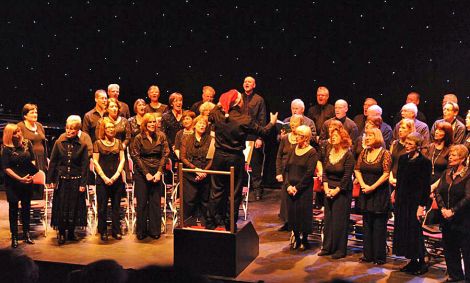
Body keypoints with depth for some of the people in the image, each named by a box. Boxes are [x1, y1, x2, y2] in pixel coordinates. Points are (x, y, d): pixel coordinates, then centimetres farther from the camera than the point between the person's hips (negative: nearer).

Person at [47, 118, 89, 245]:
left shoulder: (82, 146, -1)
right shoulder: (59, 143, 1)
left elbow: (85, 166, -1)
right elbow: (52, 162, 4)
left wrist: (83, 183, -6)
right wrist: (50, 180, 0)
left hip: (76, 181, 0)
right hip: (61, 180, 0)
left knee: (74, 207, 5)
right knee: (60, 207, 1)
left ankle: (71, 232, 19)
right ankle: (61, 233, 11)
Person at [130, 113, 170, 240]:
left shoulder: (161, 136, 2)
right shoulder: (139, 138, -3)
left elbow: (165, 154, 1)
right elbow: (136, 157, -4)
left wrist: (159, 172, -8)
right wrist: (146, 173, -9)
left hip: (156, 172, 2)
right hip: (141, 173, -1)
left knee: (155, 202, 2)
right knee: (142, 202, 2)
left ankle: (154, 230, 11)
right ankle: (141, 231, 11)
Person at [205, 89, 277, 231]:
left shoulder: (217, 115, -6)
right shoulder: (245, 119, -15)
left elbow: (210, 114, 19)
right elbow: (262, 131, -2)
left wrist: (220, 105, 28)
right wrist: (272, 123, 15)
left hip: (219, 157, 3)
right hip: (236, 158, -3)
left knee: (216, 190, 13)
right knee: (235, 193, 8)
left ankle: (210, 223, 16)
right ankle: (230, 225, 15)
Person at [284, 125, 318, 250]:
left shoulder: (312, 152, -6)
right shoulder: (293, 150, 10)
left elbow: (309, 173, -12)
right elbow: (286, 169, 8)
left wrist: (297, 187, -14)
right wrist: (288, 185, -6)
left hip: (304, 189, -5)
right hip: (290, 188, 5)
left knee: (304, 213, 0)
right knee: (291, 212, 7)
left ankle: (304, 240, 16)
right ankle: (296, 238, 23)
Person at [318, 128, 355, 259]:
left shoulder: (348, 155, -10)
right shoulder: (329, 152, 8)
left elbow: (347, 176, -12)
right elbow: (324, 171, 9)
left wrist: (336, 190, -13)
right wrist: (326, 187, -3)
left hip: (342, 191, -6)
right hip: (329, 190, 6)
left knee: (340, 220, -2)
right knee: (328, 218, 8)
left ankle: (340, 249, 7)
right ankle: (327, 247, 17)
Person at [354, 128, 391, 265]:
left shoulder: (385, 153, -8)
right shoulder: (364, 152, 8)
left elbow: (386, 174, -13)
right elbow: (357, 170, 6)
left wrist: (372, 187, -16)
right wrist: (363, 185, -8)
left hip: (380, 193, -6)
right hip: (365, 193, 6)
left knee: (379, 225, 0)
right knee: (367, 224, 11)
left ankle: (379, 256, 8)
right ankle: (368, 254, 20)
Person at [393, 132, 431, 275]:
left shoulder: (424, 162, -11)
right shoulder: (403, 159, 8)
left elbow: (426, 186, -13)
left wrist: (422, 205, -16)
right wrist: (396, 195, 12)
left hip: (415, 201, -7)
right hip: (402, 200, 7)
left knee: (415, 232, -2)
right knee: (402, 230, 9)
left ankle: (421, 263, 12)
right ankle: (412, 261, 20)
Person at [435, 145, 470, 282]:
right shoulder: (447, 174, 9)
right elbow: (438, 192, 5)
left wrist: (453, 211, -18)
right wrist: (443, 208, -9)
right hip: (446, 219, 6)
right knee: (449, 248, 14)